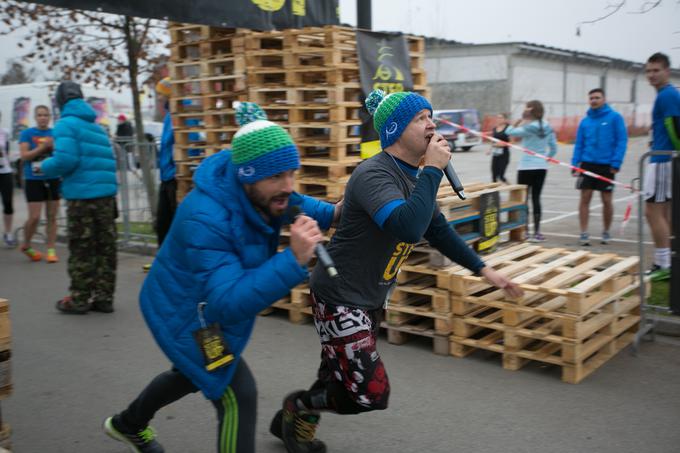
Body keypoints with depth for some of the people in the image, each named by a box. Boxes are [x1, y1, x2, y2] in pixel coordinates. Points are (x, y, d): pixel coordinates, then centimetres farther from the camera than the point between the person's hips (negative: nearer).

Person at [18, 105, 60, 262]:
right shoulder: (26, 133, 1)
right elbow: (24, 156, -8)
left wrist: (53, 147, -14)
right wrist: (42, 147, -17)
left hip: (53, 179, 3)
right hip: (33, 180, -3)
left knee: (52, 216, 2)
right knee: (34, 217, -7)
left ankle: (51, 250, 10)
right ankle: (26, 246, 17)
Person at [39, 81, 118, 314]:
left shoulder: (66, 124, -5)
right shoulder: (97, 127, 18)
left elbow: (65, 160, -17)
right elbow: (107, 161, 13)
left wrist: (45, 167, 1)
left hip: (81, 195, -6)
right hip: (106, 192, 6)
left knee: (81, 250, 2)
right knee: (105, 248, 9)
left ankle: (80, 300, 9)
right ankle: (104, 297, 15)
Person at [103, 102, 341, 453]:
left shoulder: (258, 192, -17)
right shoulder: (204, 219, -40)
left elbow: (292, 204, 8)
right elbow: (228, 303, -45)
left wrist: (331, 213, -13)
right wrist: (293, 260, -55)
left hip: (206, 307, 9)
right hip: (185, 314, -9)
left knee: (193, 374, 31)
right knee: (237, 396, -11)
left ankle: (127, 425, 59)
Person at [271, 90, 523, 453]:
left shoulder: (413, 177, 6)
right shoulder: (374, 174, -25)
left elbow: (438, 230, 17)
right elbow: (408, 227, -42)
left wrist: (484, 270, 14)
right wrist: (434, 169, -30)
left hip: (370, 298, 9)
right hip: (340, 296, -9)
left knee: (342, 383, 19)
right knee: (371, 394, -6)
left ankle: (293, 421, 44)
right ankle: (297, 407, 20)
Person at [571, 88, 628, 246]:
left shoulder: (615, 117, -3)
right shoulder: (585, 121, 7)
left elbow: (622, 141, -6)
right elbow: (579, 144, 9)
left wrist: (616, 162, -14)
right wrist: (575, 164, -1)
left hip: (606, 165, -2)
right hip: (587, 163, 2)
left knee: (607, 200, 5)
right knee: (585, 198, -2)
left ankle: (606, 232, 22)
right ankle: (584, 233, 4)